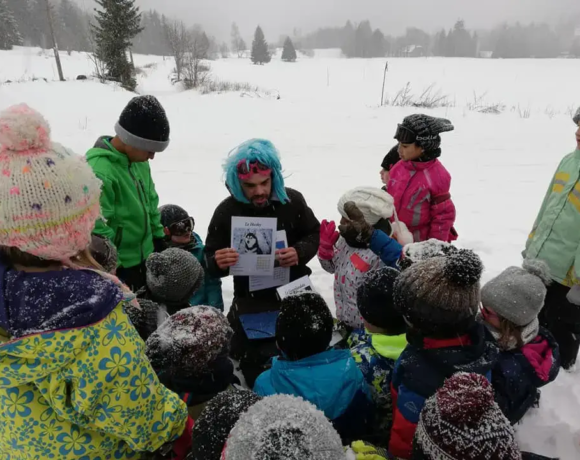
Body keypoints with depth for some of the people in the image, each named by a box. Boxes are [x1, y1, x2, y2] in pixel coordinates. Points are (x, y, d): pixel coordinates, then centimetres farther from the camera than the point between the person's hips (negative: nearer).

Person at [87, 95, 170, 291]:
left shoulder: (140, 162, 2)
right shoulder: (99, 172, -26)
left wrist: (159, 240, 15)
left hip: (145, 259, 8)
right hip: (118, 267, -8)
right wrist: (113, 269, -19)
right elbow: (98, 229, -25)